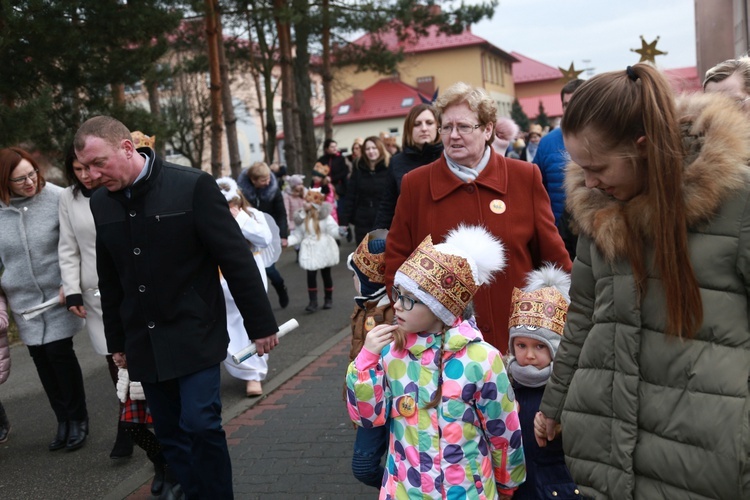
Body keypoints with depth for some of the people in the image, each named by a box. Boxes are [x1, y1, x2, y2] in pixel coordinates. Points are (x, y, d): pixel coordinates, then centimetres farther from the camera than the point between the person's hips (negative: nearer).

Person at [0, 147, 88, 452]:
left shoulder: (57, 198, -13)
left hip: (57, 294, -3)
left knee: (59, 352, -4)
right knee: (40, 357, 8)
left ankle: (77, 419, 14)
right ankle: (63, 420, 22)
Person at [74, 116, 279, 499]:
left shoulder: (192, 185, -13)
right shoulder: (101, 203, 4)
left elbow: (236, 259, -11)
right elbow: (109, 280, 13)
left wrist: (261, 324, -8)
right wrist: (117, 342, 17)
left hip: (193, 335, -5)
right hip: (144, 342, 5)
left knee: (200, 424, -9)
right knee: (170, 433, 9)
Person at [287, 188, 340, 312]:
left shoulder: (325, 216, -10)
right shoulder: (302, 218, 1)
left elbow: (333, 230, -14)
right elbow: (297, 235, 3)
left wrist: (340, 232, -35)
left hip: (324, 250, -2)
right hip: (310, 251, 2)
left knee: (326, 274, 11)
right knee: (311, 276, -4)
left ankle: (328, 299, 27)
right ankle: (313, 302, 1)